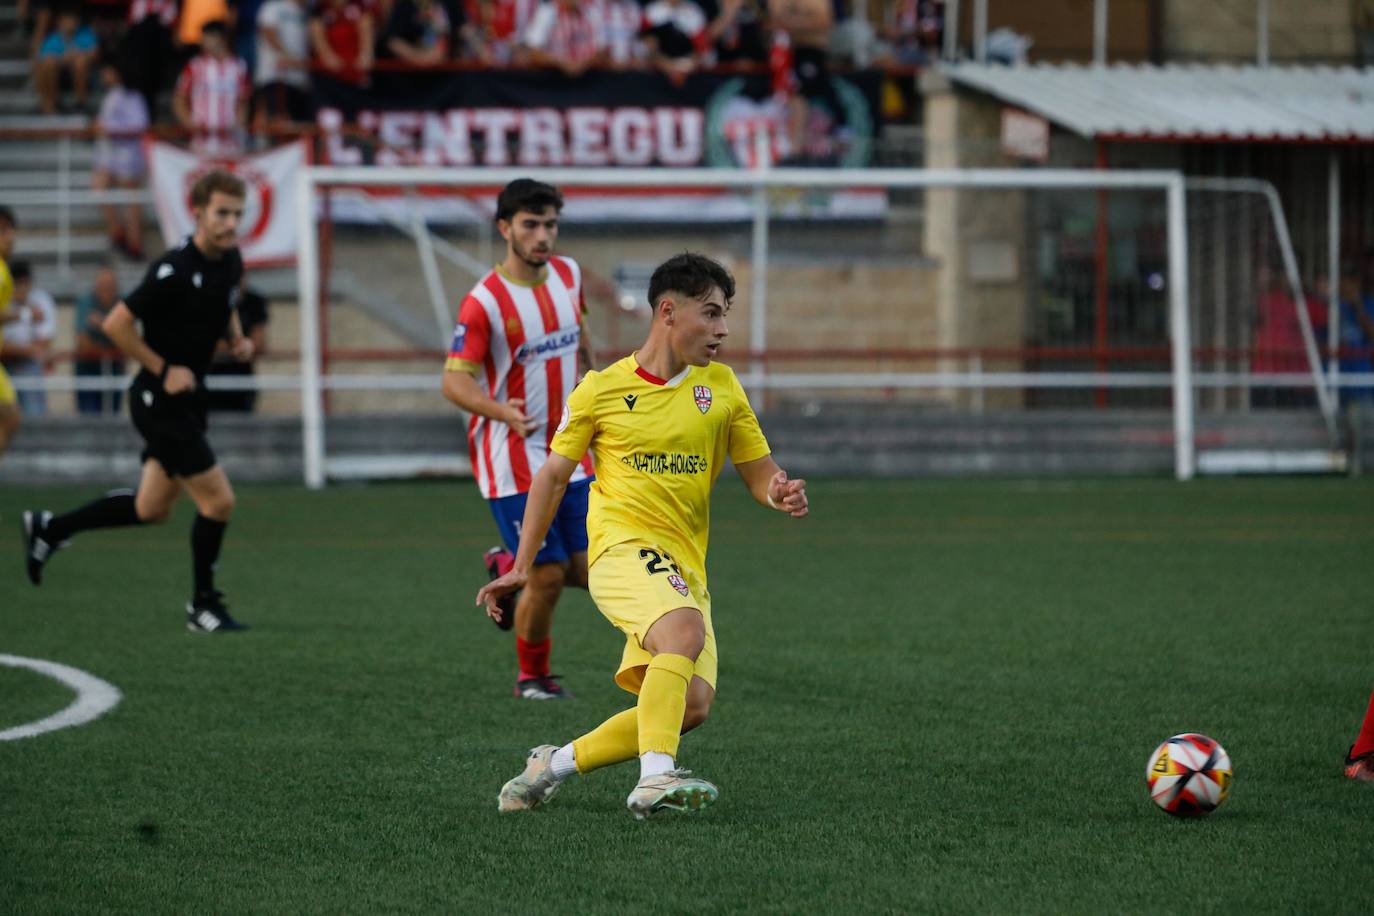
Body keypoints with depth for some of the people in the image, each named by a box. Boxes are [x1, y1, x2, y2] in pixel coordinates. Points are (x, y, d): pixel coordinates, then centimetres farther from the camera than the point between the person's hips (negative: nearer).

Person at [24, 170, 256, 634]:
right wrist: (163, 370, -18)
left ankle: (50, 529, 32)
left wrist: (238, 339, 5)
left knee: (151, 509, 16)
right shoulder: (174, 270, -23)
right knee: (218, 500, -8)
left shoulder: (230, 261, 3)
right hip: (159, 400, -9)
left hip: (186, 398, 9)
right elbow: (116, 324, -20)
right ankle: (203, 605, 8)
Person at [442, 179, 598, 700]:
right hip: (512, 457, -6)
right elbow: (454, 382, -20)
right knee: (548, 577, -8)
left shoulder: (568, 274, 3)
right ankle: (532, 677, 16)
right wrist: (505, 413, -36)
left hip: (567, 453, 6)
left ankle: (508, 570, 31)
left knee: (589, 572, 1)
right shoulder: (484, 302, -17)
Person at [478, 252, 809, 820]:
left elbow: (759, 472, 13)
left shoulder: (721, 386, 10)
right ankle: (655, 780, -43)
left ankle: (557, 763, 8)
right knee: (685, 630, -34)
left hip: (685, 564, 5)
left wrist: (781, 493, -12)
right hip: (622, 545, -5)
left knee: (693, 705, -8)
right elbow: (554, 475, 11)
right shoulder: (601, 390, 1)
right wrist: (522, 567, 10)